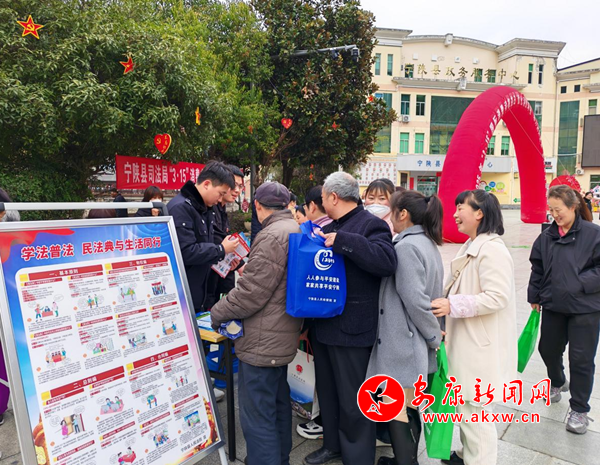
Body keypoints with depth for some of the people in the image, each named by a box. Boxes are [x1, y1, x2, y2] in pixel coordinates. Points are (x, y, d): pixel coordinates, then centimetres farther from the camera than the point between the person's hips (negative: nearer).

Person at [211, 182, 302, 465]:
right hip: (283, 335, 10)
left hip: (262, 341, -10)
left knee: (257, 416, -1)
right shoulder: (295, 231, 9)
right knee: (277, 404, 23)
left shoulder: (272, 236, -21)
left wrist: (216, 313, -7)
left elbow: (250, 292, -21)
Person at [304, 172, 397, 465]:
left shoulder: (370, 225, -12)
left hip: (350, 329, -9)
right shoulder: (330, 227, 15)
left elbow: (387, 261, -28)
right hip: (323, 326, 9)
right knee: (328, 393, 22)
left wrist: (343, 241, -30)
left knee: (353, 401, 4)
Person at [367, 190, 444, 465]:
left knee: (397, 410, 3)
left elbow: (415, 299, -22)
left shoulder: (406, 246, -19)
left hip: (402, 343, -10)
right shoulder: (428, 243, 11)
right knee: (410, 406, 20)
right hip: (415, 342, 10)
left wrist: (435, 336, -12)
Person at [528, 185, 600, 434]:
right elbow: (537, 269, 9)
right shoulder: (547, 237, 1)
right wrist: (535, 297, 9)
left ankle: (579, 409, 22)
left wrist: (580, 284, -21)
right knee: (548, 349, 17)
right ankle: (557, 382, 48)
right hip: (553, 306, 5)